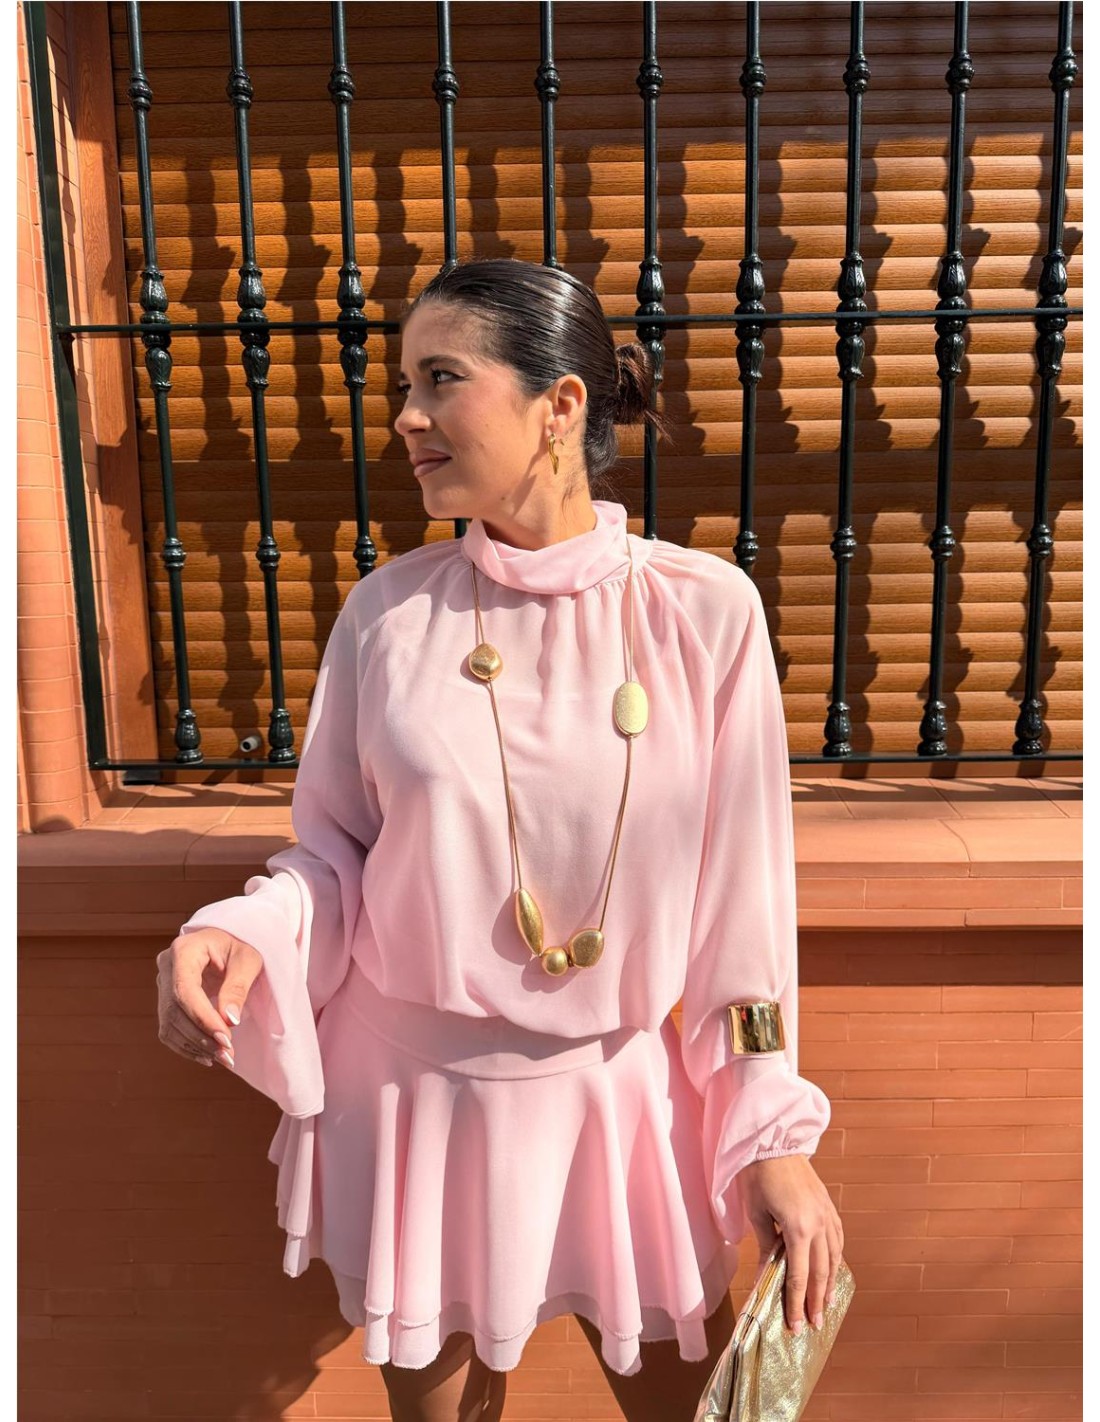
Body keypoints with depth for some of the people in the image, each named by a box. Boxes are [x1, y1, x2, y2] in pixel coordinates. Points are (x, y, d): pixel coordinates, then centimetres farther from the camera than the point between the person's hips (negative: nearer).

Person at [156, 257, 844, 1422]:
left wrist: (774, 1129, -4)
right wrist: (241, 934, -21)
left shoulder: (704, 611, -12)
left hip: (628, 1095, 0)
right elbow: (337, 851, 0)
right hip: (418, 1094, 1)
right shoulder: (388, 610, -8)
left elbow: (743, 885, -7)